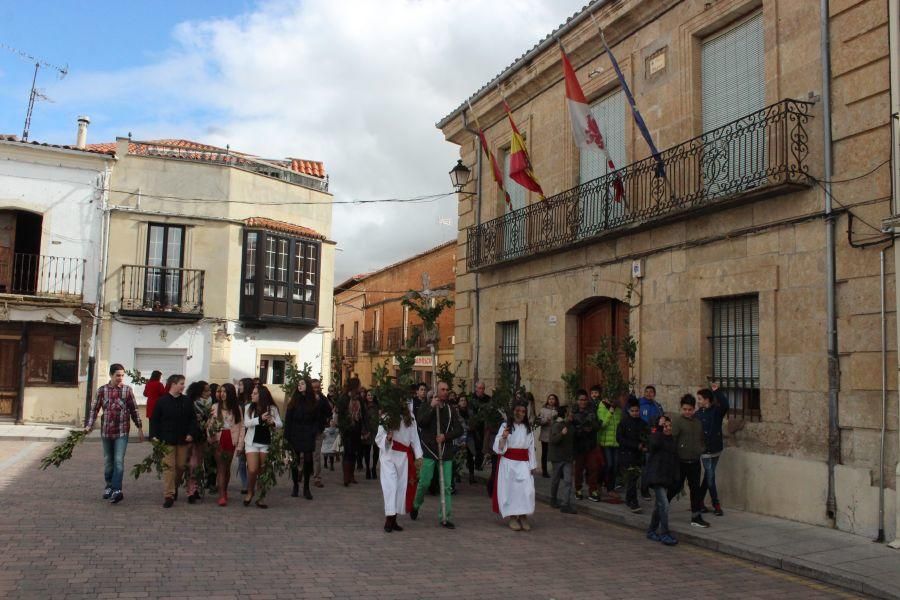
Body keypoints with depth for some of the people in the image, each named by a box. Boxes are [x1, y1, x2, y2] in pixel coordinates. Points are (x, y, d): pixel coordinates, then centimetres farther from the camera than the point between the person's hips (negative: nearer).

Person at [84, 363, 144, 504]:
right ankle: (109, 486, 27)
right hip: (106, 431, 2)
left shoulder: (127, 390, -1)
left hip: (122, 432, -2)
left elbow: (134, 410, 5)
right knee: (108, 461, 13)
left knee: (119, 461, -11)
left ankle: (116, 490, -13)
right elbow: (94, 409, 3)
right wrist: (89, 426, -9)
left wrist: (140, 428, 6)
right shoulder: (102, 390, 1)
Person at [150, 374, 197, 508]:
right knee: (169, 466, -6)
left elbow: (193, 419, 8)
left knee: (181, 466, 9)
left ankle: (175, 488, 31)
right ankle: (168, 495, -5)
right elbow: (155, 420, 0)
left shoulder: (187, 401, 6)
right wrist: (154, 435, -9)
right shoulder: (162, 401, -2)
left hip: (184, 440, 3)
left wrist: (191, 434, -4)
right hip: (167, 440, -3)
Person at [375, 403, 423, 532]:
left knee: (402, 487, 4)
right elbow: (378, 439, 0)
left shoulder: (409, 418, 5)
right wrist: (387, 438, -21)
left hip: (404, 457, 3)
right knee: (390, 486, -11)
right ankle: (389, 519, -7)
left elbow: (414, 438, 5)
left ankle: (393, 519, 13)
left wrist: (418, 456, -1)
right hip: (389, 455, -3)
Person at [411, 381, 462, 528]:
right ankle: (415, 506, 27)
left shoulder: (451, 410, 10)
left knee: (446, 486, 0)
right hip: (429, 450, -2)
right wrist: (432, 407, -17)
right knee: (424, 482, -1)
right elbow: (420, 422, -15)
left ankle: (446, 518, 5)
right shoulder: (426, 407, 3)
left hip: (446, 451, 2)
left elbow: (459, 430, 5)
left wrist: (446, 436, -10)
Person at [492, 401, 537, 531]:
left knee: (526, 489, -9)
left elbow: (531, 448, 10)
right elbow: (499, 447, -5)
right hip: (508, 463, -3)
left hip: (523, 463, 3)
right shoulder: (505, 426, -2)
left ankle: (523, 516, -3)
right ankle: (512, 517, 5)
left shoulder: (528, 429, 10)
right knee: (510, 489, -3)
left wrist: (532, 465, 6)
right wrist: (503, 438, -25)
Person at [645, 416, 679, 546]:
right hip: (656, 477, -8)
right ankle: (664, 534, -9)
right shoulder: (655, 437, -8)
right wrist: (659, 428, -32)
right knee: (664, 505, -14)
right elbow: (654, 444, -34)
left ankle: (652, 531, 26)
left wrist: (675, 478, 19)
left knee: (659, 505, 15)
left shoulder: (671, 440, 14)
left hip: (667, 478, 8)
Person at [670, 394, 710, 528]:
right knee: (675, 487, 4)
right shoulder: (677, 421, -10)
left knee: (695, 489, 6)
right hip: (681, 461, -5)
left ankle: (696, 517, 12)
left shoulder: (698, 422, 8)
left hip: (695, 461, 5)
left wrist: (701, 450, 10)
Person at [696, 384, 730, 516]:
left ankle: (700, 501, 24)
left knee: (708, 476, 11)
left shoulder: (717, 410, -3)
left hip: (716, 448, 1)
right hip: (705, 450, -1)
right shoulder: (698, 414, -2)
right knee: (710, 477, -2)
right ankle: (716, 505, 6)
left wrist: (717, 391, -32)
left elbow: (725, 405, -25)